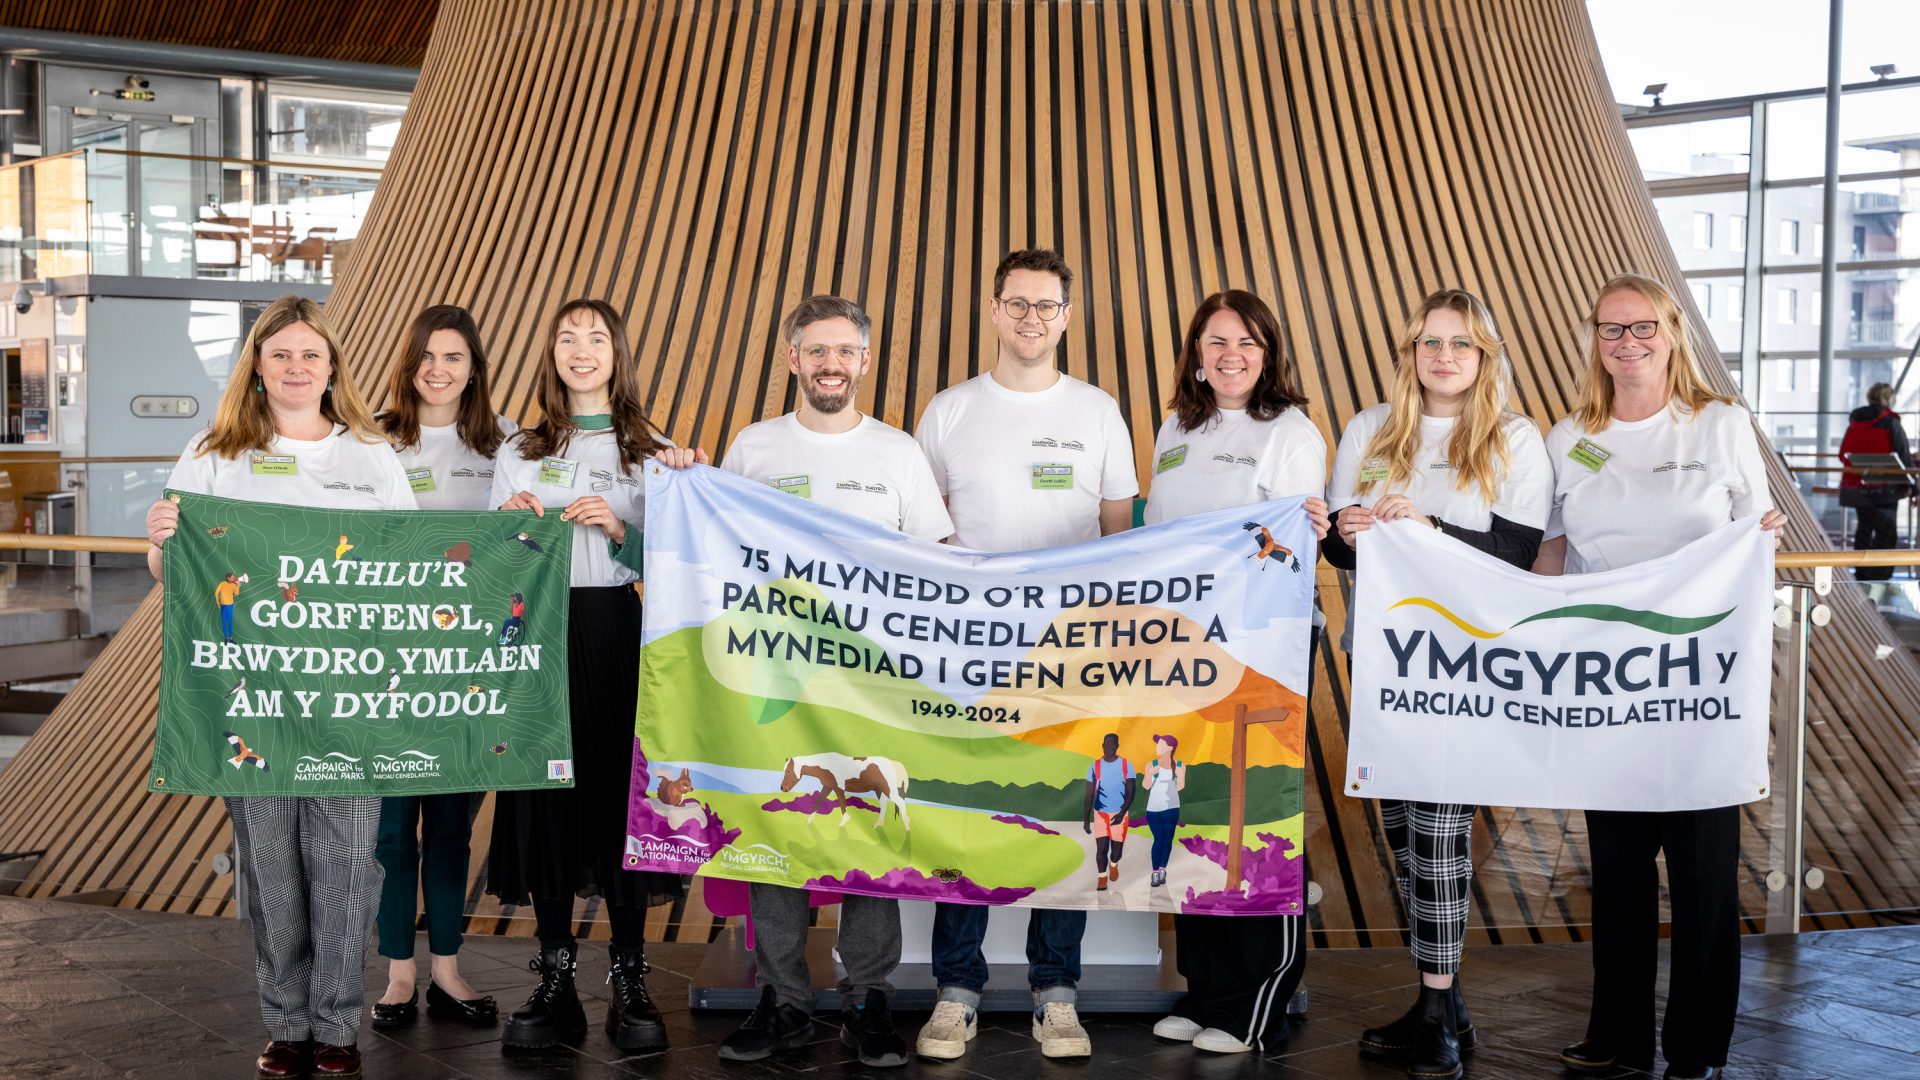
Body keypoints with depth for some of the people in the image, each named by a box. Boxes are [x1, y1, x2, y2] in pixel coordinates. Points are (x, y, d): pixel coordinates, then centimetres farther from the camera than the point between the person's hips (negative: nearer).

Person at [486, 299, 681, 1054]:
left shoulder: (653, 454, 7)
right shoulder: (517, 454, 13)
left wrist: (619, 530, -14)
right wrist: (509, 525, -8)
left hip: (616, 633, -2)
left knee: (622, 795, -3)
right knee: (544, 798, 2)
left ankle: (630, 983, 7)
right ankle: (555, 983, 11)